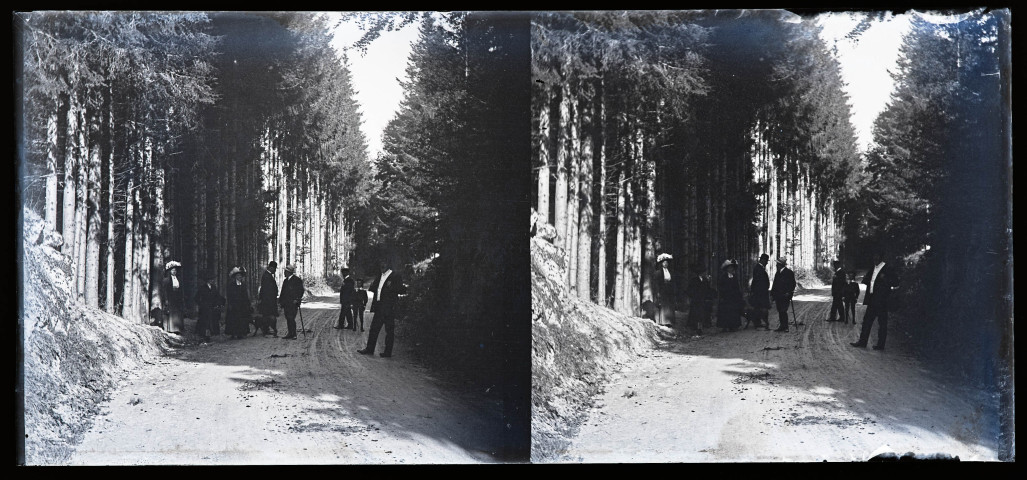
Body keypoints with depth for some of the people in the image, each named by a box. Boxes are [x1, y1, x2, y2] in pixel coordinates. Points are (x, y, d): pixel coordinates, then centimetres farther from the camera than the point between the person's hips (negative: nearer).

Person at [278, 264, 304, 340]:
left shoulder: (297, 280, -6)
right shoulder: (285, 281, 19)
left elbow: (300, 291, -9)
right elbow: (283, 292, 21)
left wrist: (297, 299, -18)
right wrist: (280, 301, 13)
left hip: (293, 303, -8)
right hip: (286, 304, 8)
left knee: (291, 318, -12)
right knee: (288, 319, 7)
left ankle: (293, 335, -9)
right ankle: (290, 333, 12)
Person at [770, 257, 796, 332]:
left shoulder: (789, 272, -5)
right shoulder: (777, 273, 17)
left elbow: (792, 283, -8)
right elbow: (775, 284, 20)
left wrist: (789, 292, -17)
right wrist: (772, 293, 13)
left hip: (785, 296, -7)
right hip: (778, 296, 7)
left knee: (783, 311, -11)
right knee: (780, 311, 8)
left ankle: (785, 327, -7)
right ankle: (781, 326, 12)